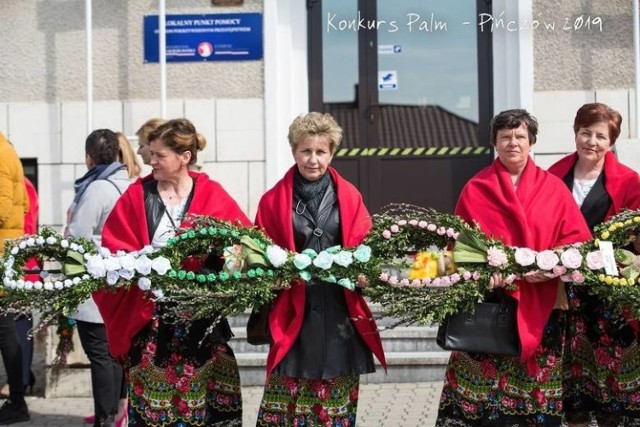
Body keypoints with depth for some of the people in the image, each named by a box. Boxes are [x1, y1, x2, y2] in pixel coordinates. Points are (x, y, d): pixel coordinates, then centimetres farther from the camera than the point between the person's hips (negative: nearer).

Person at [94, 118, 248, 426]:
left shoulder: (212, 196, 1)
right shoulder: (136, 196, 4)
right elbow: (113, 248, 2)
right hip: (147, 314, 1)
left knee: (205, 399, 2)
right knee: (153, 394, 2)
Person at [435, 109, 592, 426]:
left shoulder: (554, 188, 9)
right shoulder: (475, 190, 8)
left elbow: (577, 239, 4)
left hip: (539, 304, 1)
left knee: (533, 382, 3)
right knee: (480, 382, -4)